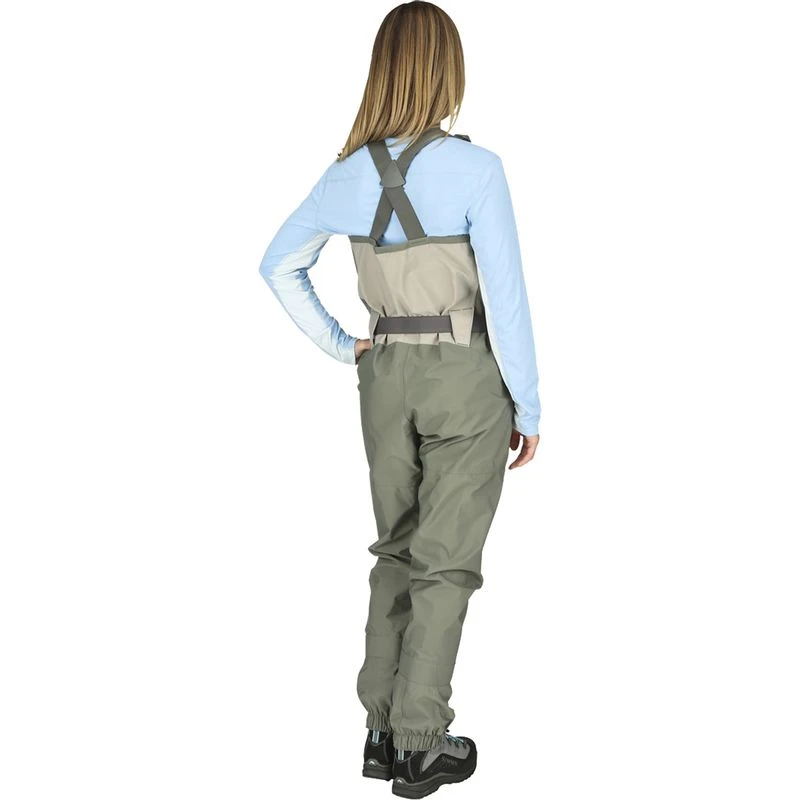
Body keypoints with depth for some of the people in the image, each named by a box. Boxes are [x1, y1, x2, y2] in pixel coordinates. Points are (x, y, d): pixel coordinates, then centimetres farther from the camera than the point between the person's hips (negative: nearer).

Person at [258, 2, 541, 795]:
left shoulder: (350, 172, 0)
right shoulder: (474, 168, -16)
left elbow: (278, 265, 10)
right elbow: (504, 297, -16)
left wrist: (339, 345, 11)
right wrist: (527, 407, -7)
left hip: (386, 374, 5)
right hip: (466, 375, -5)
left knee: (397, 551, 17)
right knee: (445, 562, 4)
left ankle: (382, 730, 21)